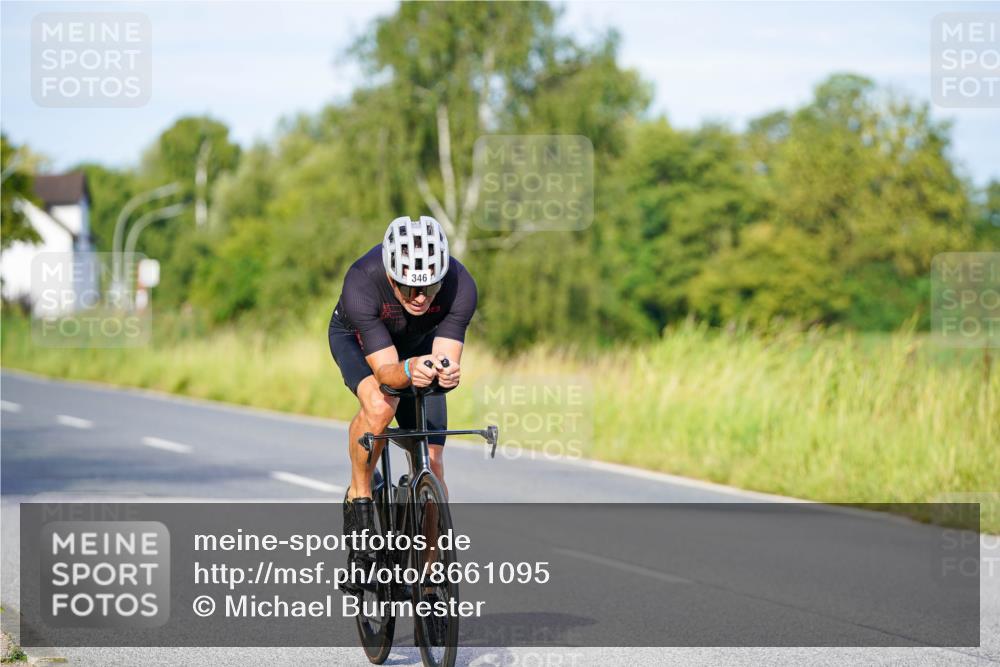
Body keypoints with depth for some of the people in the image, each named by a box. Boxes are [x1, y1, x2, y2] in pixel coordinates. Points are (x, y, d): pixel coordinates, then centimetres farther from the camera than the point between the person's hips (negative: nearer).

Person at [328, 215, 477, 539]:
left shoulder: (460, 285, -35)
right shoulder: (361, 283, -40)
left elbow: (446, 357, -34)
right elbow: (385, 370, -41)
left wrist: (448, 372, -58)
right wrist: (409, 370, -63)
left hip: (419, 344, 3)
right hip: (357, 338, -2)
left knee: (431, 465, -6)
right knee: (380, 406, -35)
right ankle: (359, 497, -11)